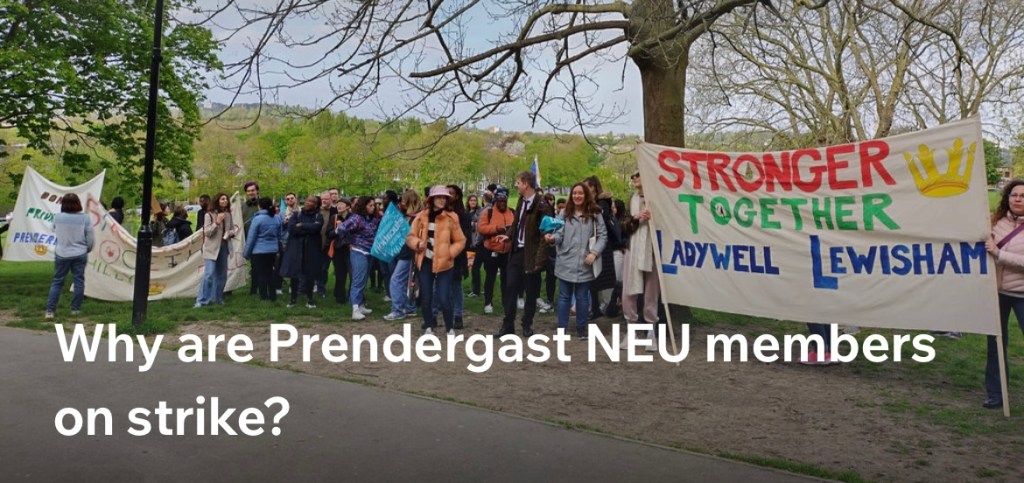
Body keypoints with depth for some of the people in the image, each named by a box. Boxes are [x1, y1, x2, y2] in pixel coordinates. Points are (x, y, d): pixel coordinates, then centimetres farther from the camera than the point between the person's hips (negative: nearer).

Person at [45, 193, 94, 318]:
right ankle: (75, 309, 13)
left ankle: (50, 310, 8)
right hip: (80, 254, -1)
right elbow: (91, 238, -6)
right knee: (78, 281, 9)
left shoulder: (57, 217, -7)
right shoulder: (85, 218, -11)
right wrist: (88, 249, 11)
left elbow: (54, 231, 11)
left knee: (57, 281, 9)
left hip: (62, 254, 1)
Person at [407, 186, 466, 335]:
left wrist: (449, 253, -13)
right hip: (425, 262, 3)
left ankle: (450, 329, 12)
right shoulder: (421, 217, 3)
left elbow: (460, 241, 1)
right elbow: (410, 236, 8)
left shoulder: (451, 217, -3)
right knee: (426, 298, 9)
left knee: (444, 299, -6)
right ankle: (428, 327, 25)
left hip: (444, 264, -3)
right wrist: (418, 243, -13)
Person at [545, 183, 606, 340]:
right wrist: (552, 238, -23)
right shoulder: (564, 213, 5)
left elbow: (603, 236, 0)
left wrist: (594, 252, -13)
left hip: (585, 263, -1)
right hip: (565, 262, 1)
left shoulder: (594, 214, 1)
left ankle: (581, 328, 23)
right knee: (564, 297, 7)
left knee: (582, 298, 9)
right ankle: (562, 329, 16)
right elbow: (559, 234, 0)